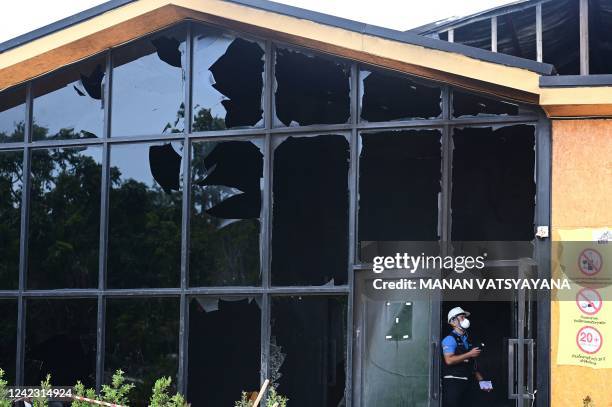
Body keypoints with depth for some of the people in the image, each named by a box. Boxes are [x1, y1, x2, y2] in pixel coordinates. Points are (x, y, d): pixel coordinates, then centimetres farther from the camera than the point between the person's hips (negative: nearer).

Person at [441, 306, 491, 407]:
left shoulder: (467, 341, 19)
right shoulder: (450, 339, -6)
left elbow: (473, 365, 23)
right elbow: (449, 360, -20)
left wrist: (481, 380, 15)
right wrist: (469, 354, -16)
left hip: (466, 383, 8)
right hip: (453, 382, -8)